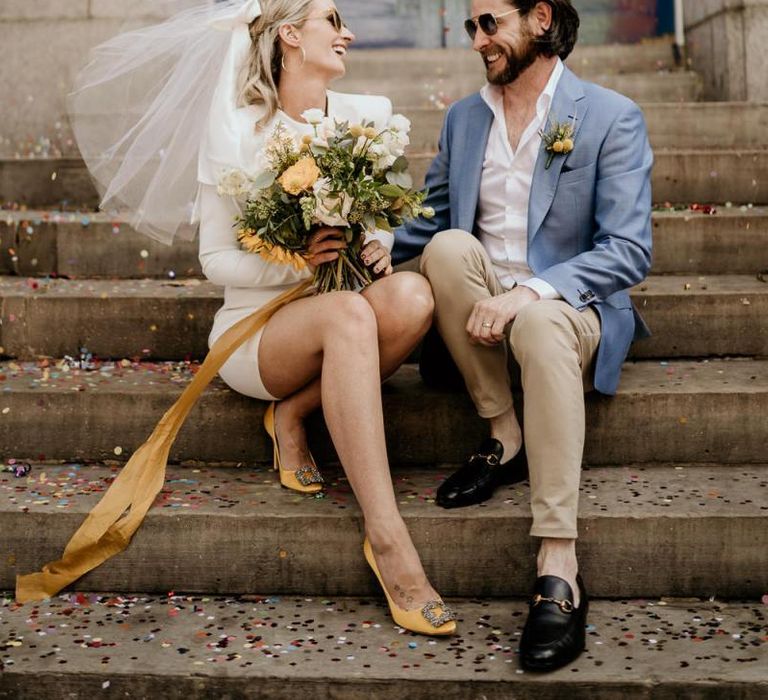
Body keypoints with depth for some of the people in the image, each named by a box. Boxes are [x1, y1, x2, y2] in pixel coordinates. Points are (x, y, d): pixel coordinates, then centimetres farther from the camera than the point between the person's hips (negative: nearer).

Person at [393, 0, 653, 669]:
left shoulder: (611, 117, -2)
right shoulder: (463, 118, 14)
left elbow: (630, 251, -11)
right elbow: (428, 224, 19)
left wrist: (529, 292, -26)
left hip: (569, 309, -4)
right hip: (480, 314, 4)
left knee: (540, 323, -39)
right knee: (448, 248, -27)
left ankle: (559, 569, -42)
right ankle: (504, 437, -15)